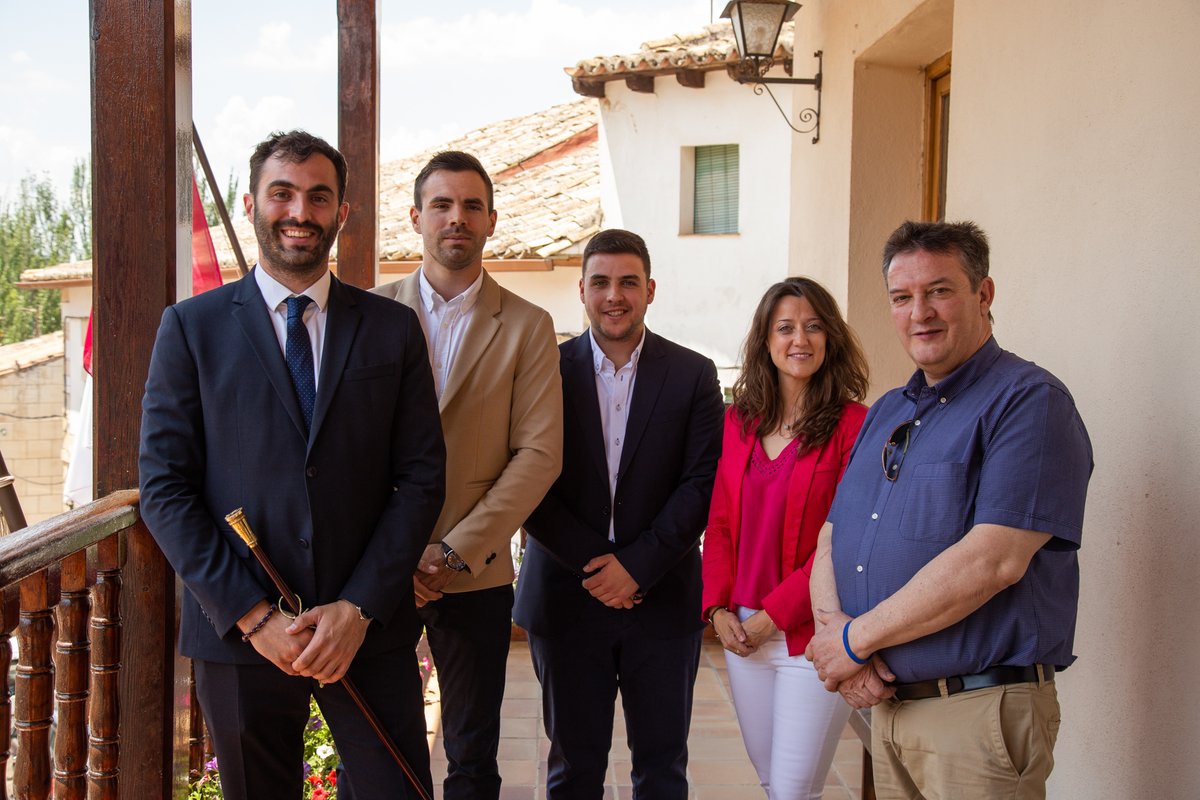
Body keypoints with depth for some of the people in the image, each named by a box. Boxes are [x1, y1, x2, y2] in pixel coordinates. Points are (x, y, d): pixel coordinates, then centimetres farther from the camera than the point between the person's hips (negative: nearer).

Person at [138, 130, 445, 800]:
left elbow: (422, 476, 1)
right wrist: (252, 616, -10)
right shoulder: (192, 327, 2)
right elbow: (165, 488, -3)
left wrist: (359, 607, -9)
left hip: (370, 628, 1)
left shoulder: (394, 328, 5)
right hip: (240, 634, 0)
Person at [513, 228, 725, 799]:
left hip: (662, 597, 1)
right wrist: (594, 562, -12)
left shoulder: (693, 375, 2)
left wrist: (637, 565, -12)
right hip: (565, 599, 0)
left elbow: (702, 485, -4)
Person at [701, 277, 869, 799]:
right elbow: (720, 522, 11)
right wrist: (719, 608, -1)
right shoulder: (739, 420, 8)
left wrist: (773, 615, -13)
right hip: (741, 632, 5)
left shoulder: (852, 424, -10)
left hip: (811, 634, -5)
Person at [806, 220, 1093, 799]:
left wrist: (856, 638, -16)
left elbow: (993, 561, -22)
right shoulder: (883, 415, 13)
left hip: (980, 709, -7)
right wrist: (832, 624, -10)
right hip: (886, 703, 7)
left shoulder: (1030, 401, -12)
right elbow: (831, 539, 11)